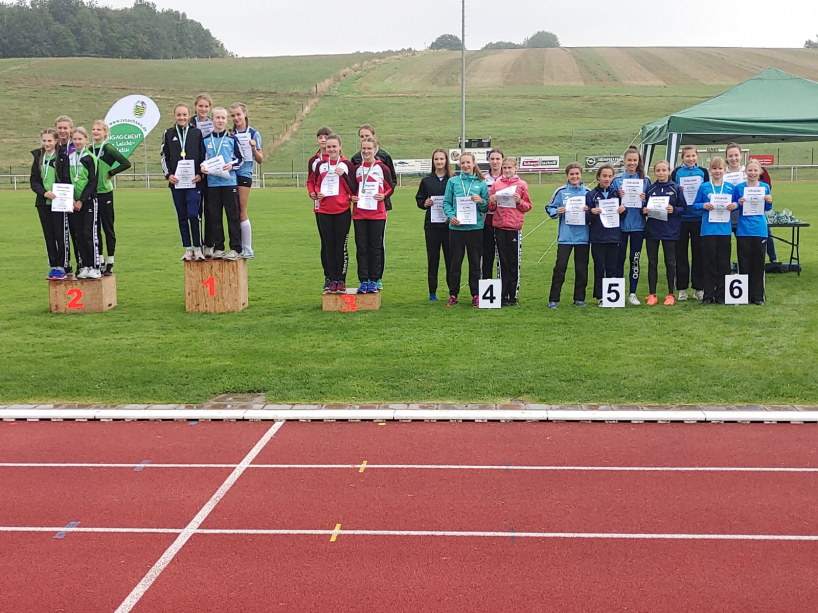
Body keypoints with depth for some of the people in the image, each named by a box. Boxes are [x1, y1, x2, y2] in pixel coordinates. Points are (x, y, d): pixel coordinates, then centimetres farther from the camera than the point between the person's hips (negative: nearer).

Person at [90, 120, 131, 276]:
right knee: (94, 228, 9)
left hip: (105, 192, -6)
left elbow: (126, 163, -15)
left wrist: (110, 173, -11)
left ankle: (110, 263, 6)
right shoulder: (90, 149, 10)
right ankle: (99, 261, 18)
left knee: (108, 227, 1)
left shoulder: (108, 148, -7)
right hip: (92, 193, 6)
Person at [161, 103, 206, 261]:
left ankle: (198, 248, -3)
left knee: (194, 215, -11)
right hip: (176, 182, 2)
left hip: (194, 182, -2)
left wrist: (200, 174, -6)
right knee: (182, 217, 5)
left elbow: (204, 156, 6)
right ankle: (188, 249, 11)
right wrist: (168, 174, -2)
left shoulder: (197, 133, 6)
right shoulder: (168, 134, 11)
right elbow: (164, 156, 12)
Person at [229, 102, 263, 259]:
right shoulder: (231, 134, 11)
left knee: (242, 213, -6)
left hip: (244, 174, -4)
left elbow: (260, 160, 0)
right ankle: (238, 247, 11)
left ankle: (248, 249, 0)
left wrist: (254, 148, -18)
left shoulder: (253, 134, 0)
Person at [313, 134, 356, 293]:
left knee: (341, 247, -1)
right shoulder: (321, 165, 10)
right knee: (329, 247, 5)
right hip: (324, 211, 3)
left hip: (342, 211, -3)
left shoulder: (347, 165, 1)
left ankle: (341, 280, 6)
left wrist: (343, 175, -16)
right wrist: (317, 193, 0)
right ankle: (332, 280, 11)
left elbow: (353, 189, -2)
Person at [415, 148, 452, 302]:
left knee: (450, 258, 0)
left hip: (449, 224, -1)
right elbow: (419, 200, 13)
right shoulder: (426, 181, 9)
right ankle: (432, 292, 12)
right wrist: (425, 204, -8)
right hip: (431, 225, 2)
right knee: (432, 258, 5)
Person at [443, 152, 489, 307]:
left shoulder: (481, 183, 7)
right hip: (456, 227, 0)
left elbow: (487, 208, 8)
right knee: (455, 262, 5)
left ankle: (475, 295, 14)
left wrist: (481, 201, -12)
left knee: (475, 262, 5)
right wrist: (451, 216, -12)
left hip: (475, 227, 0)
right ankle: (453, 295, 13)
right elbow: (446, 202, 4)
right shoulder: (453, 181, 6)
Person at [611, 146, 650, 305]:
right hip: (620, 225, -1)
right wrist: (618, 197, -15)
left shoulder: (645, 180, 4)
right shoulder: (617, 180, 1)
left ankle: (633, 293, 13)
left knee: (635, 259, 6)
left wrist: (645, 200, -12)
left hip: (638, 225, 1)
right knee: (619, 259, 4)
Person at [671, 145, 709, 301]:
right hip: (681, 218, -1)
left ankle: (698, 287, 11)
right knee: (681, 253, 2)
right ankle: (682, 288, 9)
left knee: (698, 253, 4)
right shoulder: (676, 172, 5)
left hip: (699, 218, 1)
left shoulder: (703, 172, 8)